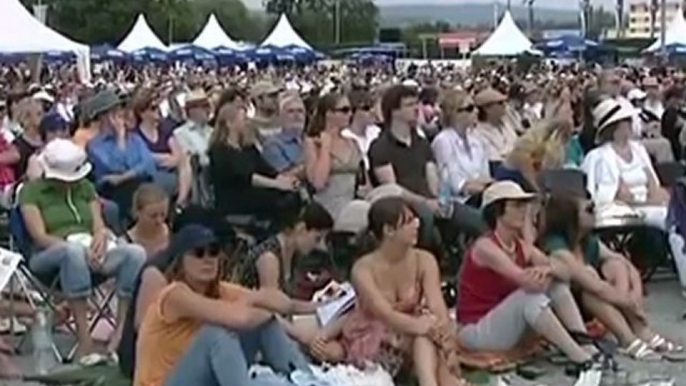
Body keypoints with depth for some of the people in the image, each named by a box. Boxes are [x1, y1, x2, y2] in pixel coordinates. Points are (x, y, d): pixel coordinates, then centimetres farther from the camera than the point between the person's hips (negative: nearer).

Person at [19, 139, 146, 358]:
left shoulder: (85, 187, 22)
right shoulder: (32, 191, 7)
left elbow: (99, 225, 14)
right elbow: (39, 236, -6)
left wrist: (101, 236, -12)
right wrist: (77, 247, -21)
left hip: (92, 251, 5)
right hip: (51, 256, -4)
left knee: (135, 253, -26)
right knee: (74, 251, -41)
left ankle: (121, 333, -29)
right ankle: (84, 338, -42)